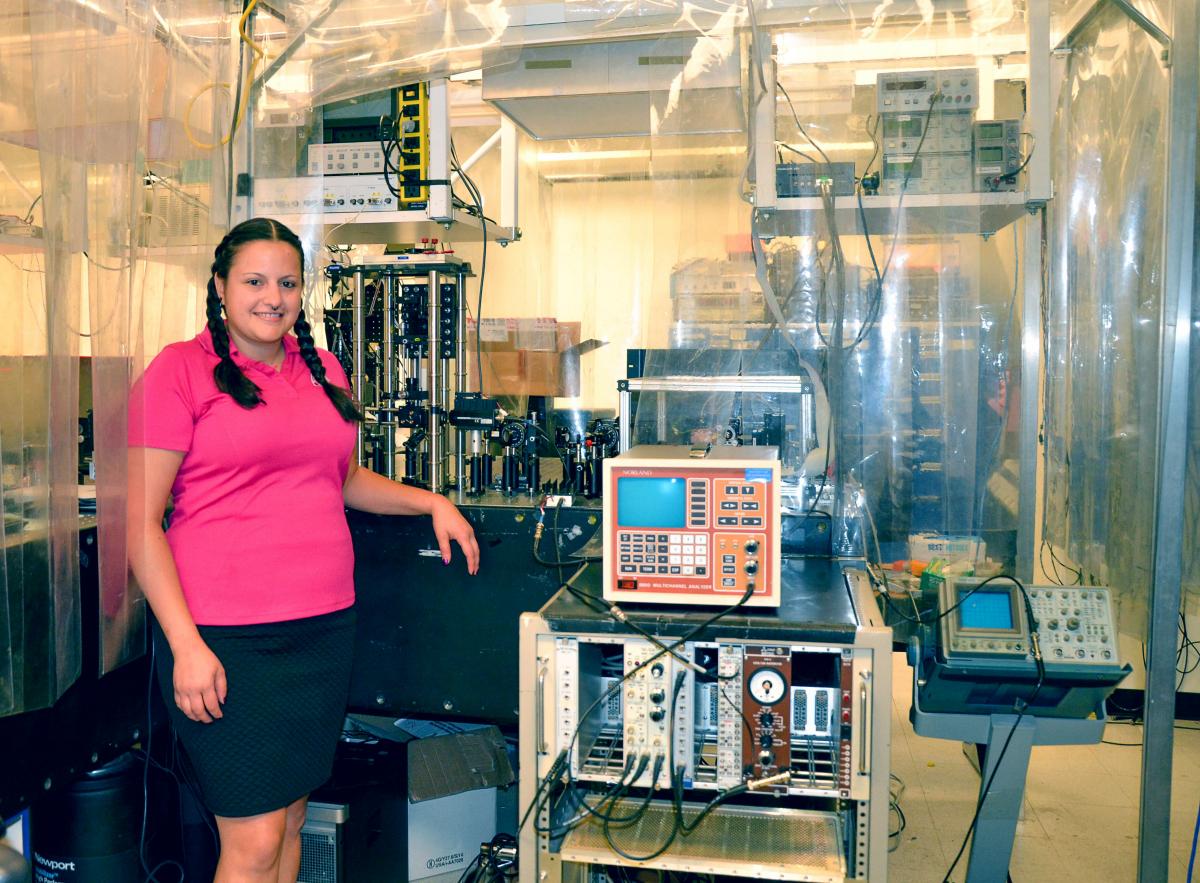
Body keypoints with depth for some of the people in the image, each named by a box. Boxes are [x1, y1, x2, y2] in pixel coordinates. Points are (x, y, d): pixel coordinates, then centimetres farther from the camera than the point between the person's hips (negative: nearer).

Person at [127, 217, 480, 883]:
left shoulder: (323, 371, 13)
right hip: (225, 639, -5)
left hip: (324, 626, 6)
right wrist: (186, 645, -15)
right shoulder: (181, 369, -5)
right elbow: (140, 523, -8)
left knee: (289, 819, 16)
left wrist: (431, 502, 16)